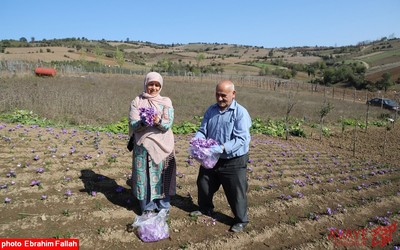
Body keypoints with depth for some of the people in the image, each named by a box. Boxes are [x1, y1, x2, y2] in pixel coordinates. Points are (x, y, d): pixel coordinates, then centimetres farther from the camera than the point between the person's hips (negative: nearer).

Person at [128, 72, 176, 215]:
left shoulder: (166, 102, 1)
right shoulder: (137, 101, 2)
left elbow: (168, 124, -9)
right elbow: (133, 124, -7)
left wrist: (158, 122, -29)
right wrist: (143, 123, -27)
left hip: (162, 145, 0)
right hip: (143, 144, 1)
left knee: (162, 176, 7)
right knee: (144, 175, 7)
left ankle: (163, 207, 25)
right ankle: (147, 208, 25)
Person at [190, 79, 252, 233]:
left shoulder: (241, 113, -17)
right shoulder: (211, 110, 1)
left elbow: (241, 139, -25)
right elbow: (202, 131, 2)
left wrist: (222, 148, -35)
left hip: (233, 161, -6)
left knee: (236, 192, 6)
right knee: (204, 185, 22)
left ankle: (241, 220, 29)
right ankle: (205, 209, 48)